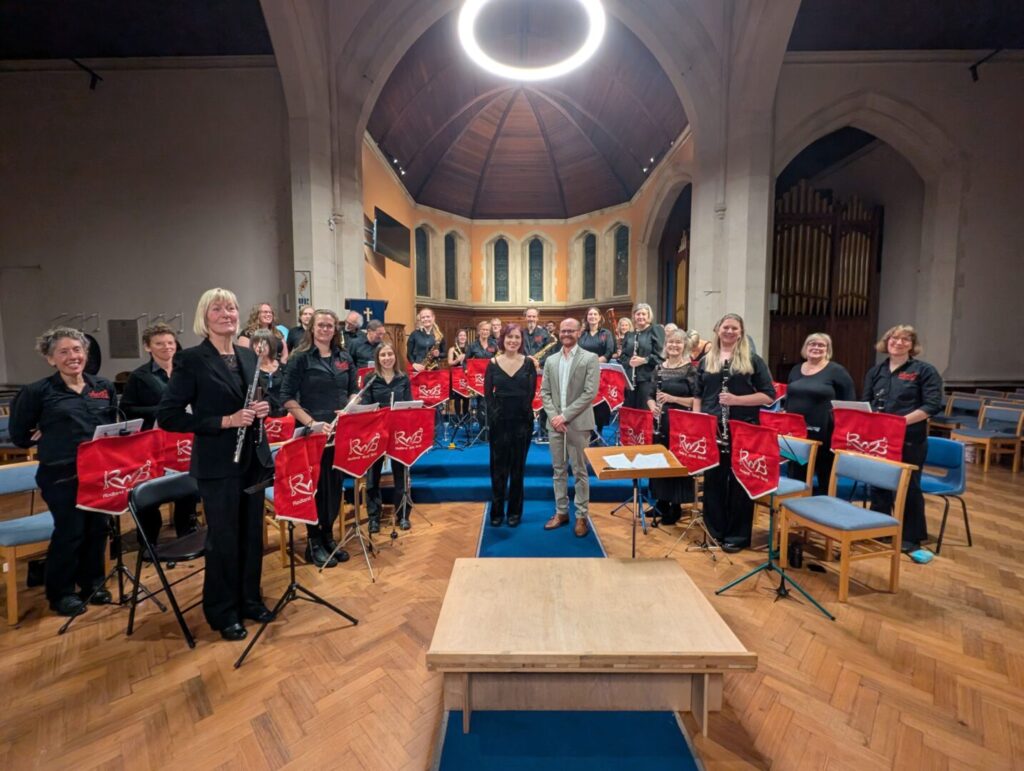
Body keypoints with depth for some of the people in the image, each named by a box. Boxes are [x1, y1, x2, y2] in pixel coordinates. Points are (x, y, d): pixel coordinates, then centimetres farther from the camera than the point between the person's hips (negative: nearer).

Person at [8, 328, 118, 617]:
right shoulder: (37, 392, -5)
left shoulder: (104, 387, 6)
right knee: (69, 532, 3)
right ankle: (61, 593, 23)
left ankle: (92, 583, 29)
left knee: (98, 528, 12)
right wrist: (54, 438, -1)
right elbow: (19, 435, 4)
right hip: (61, 475, -4)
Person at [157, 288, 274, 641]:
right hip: (217, 464, -6)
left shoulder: (248, 356, 8)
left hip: (254, 458, 6)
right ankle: (223, 612, 29)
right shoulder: (191, 360, -10)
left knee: (253, 533, 16)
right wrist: (225, 421, -21)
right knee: (223, 539, 8)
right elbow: (167, 416, -13)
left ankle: (250, 599, 35)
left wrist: (263, 408, -5)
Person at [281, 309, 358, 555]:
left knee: (335, 485, 12)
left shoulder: (345, 357, 9)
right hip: (312, 432, -4)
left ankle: (328, 536, 27)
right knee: (315, 486, 4)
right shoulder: (301, 358, -4)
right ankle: (313, 542, 19)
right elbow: (287, 397, -8)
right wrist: (311, 423, -19)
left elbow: (353, 391, 13)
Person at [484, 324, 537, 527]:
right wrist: (495, 413, -5)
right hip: (498, 420, 0)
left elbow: (531, 393, 0)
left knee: (517, 467, 9)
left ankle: (515, 511, 22)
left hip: (522, 420, 0)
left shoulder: (528, 363, 0)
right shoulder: (493, 363, 1)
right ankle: (496, 511, 21)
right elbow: (487, 393, 0)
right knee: (498, 466, 7)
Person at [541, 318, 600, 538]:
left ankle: (581, 515, 19)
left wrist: (565, 416, -16)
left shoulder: (590, 359, -4)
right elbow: (544, 392, 8)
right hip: (555, 423, 4)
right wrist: (553, 416, -8)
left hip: (578, 423, -4)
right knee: (559, 470, 12)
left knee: (580, 471, 5)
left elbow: (590, 393, -12)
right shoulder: (550, 360, 10)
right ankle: (561, 511, 26)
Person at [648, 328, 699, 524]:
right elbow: (650, 396, 11)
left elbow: (697, 400, -11)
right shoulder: (659, 368, 7)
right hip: (661, 423, 5)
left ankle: (676, 506, 20)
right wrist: (653, 406, -9)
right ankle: (661, 502, 28)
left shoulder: (691, 369, -6)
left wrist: (673, 398, -21)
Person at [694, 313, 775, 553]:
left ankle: (738, 535, 19)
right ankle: (714, 530, 24)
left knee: (740, 483, 5)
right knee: (712, 480, 9)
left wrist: (736, 399, -16)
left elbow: (769, 396, -3)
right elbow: (698, 395, 12)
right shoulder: (706, 361, 10)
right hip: (711, 430, 3)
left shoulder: (753, 360, 1)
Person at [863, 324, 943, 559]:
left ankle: (911, 541, 16)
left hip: (910, 440, -4)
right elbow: (865, 402, 14)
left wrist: (903, 420, -20)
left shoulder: (924, 370, -1)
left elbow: (932, 405, -9)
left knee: (909, 487, 3)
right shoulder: (875, 371, 12)